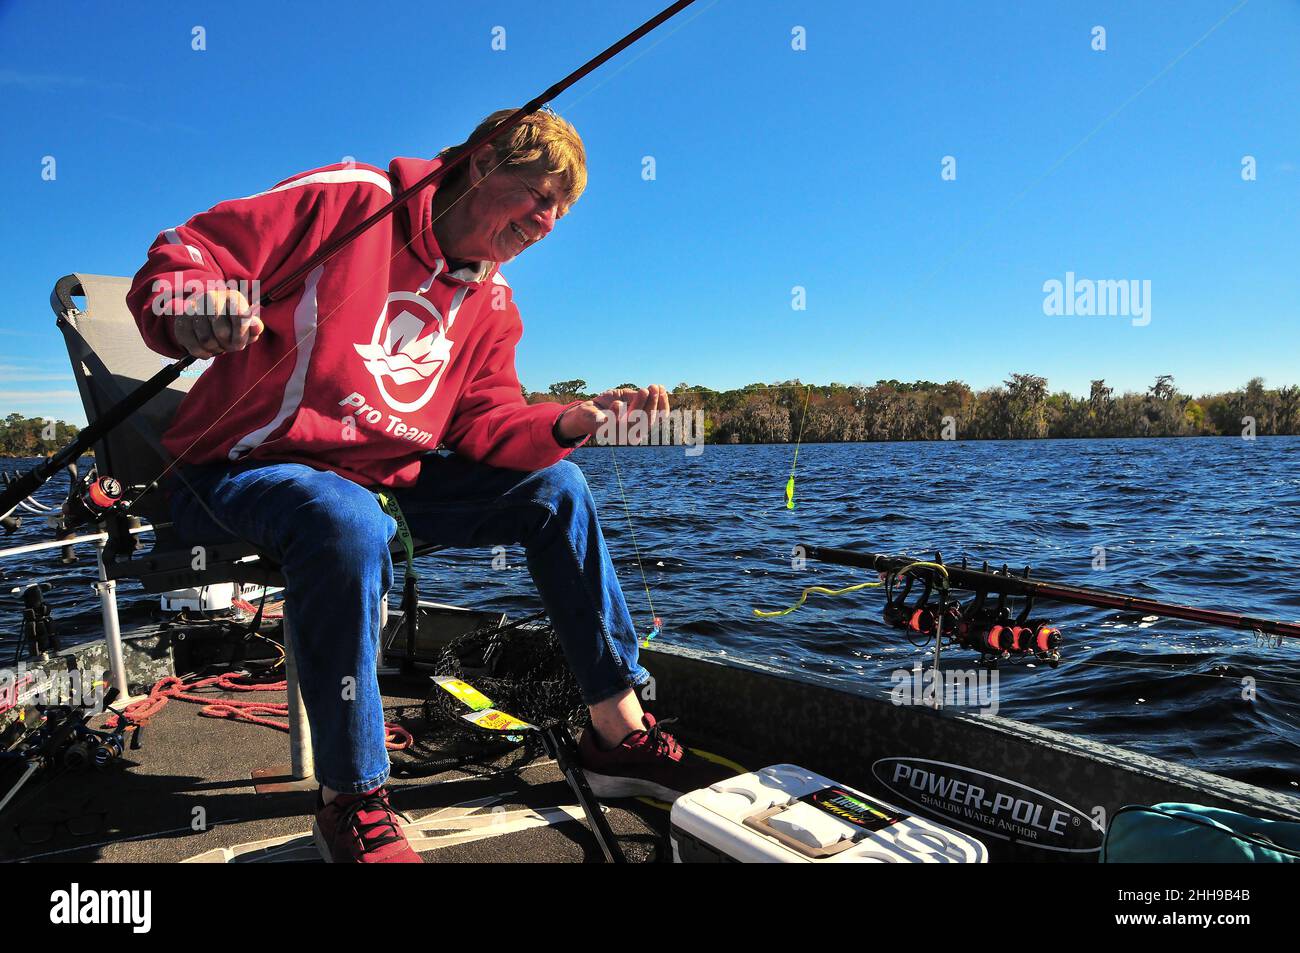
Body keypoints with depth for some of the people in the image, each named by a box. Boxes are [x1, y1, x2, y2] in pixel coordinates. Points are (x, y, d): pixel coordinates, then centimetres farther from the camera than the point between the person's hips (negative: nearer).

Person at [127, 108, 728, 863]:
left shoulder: (493, 303, 9)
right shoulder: (350, 200, -11)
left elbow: (486, 424, 2)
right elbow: (180, 257, -13)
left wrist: (574, 421, -16)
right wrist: (188, 312, -37)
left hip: (387, 479, 7)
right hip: (245, 465, -6)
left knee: (556, 487, -4)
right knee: (351, 526, -41)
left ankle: (621, 733, 2)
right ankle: (351, 804, -21)